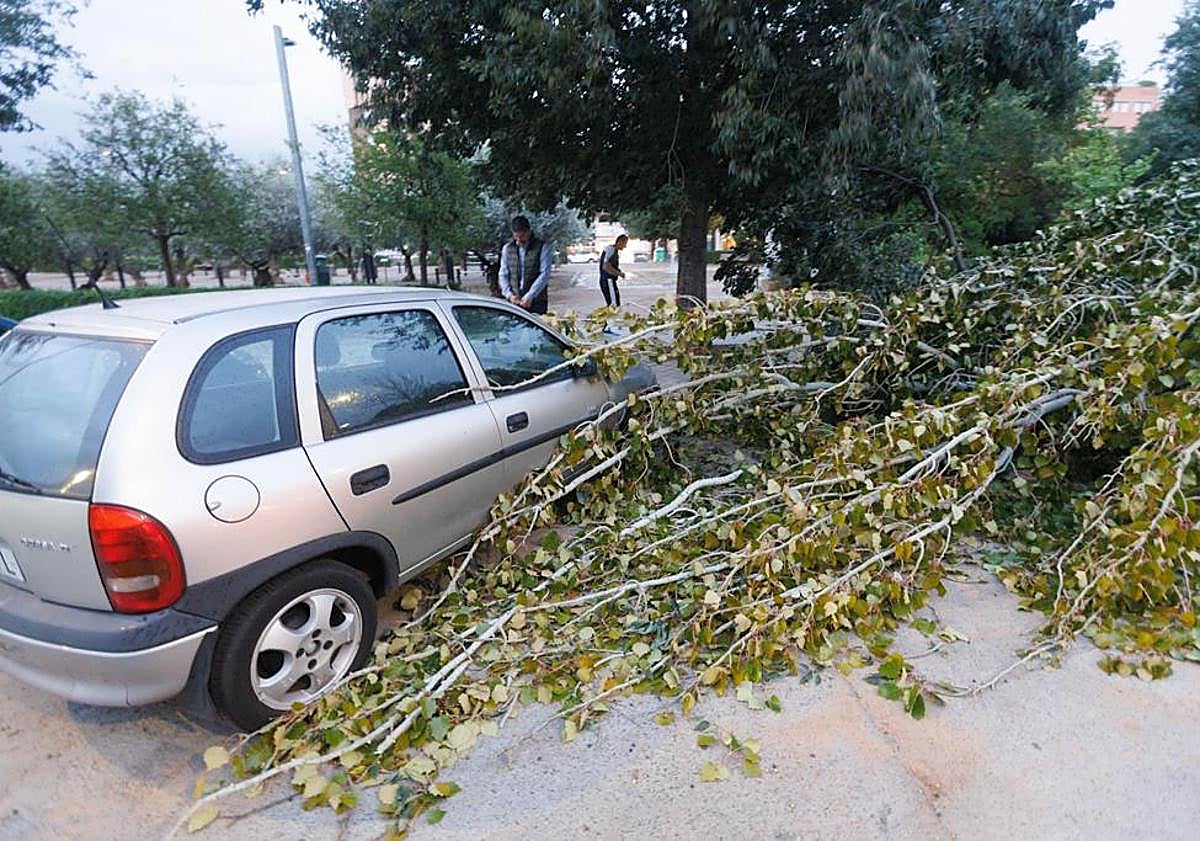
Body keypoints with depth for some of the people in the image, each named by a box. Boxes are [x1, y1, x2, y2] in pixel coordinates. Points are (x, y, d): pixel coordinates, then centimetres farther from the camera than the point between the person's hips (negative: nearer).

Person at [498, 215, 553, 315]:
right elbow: (503, 275, 13)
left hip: (536, 302, -3)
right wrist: (509, 294, -4)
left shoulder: (543, 247, 0)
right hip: (514, 302, 3)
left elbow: (544, 274, -8)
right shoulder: (507, 248, 12)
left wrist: (530, 296, -17)